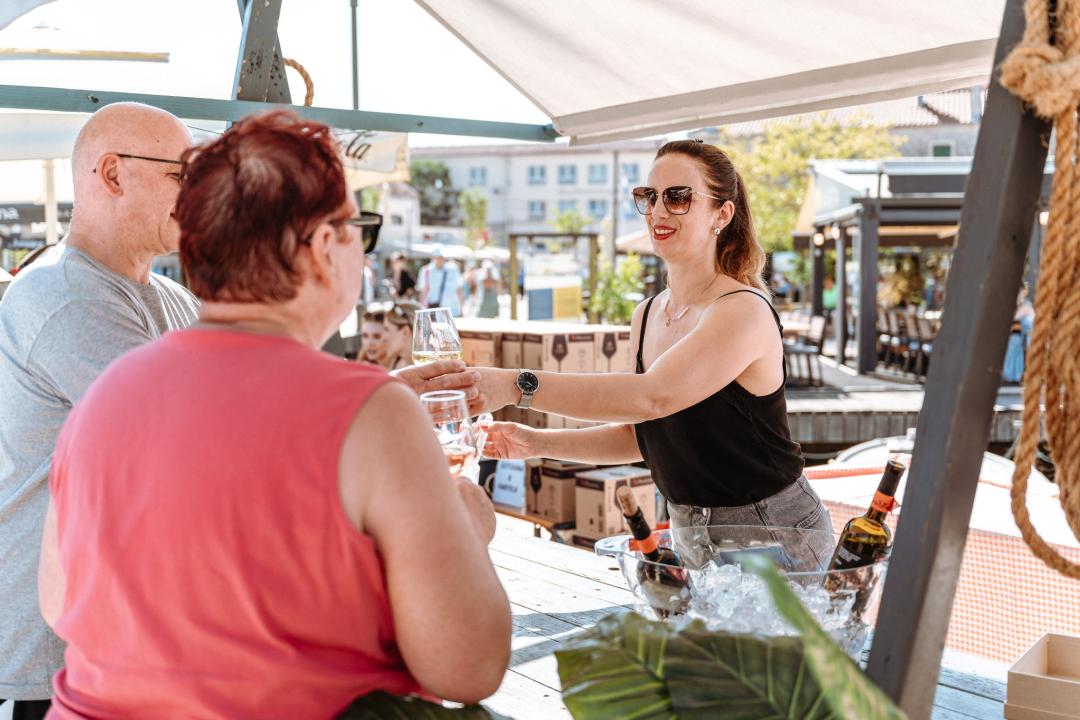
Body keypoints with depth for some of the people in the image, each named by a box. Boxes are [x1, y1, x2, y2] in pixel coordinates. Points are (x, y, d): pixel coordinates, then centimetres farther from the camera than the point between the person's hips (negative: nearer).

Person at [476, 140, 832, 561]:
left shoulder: (745, 312, -21)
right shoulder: (646, 317, 4)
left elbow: (654, 396, -36)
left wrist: (518, 386, -42)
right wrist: (538, 443, 0)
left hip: (774, 535, -6)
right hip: (689, 530, 7)